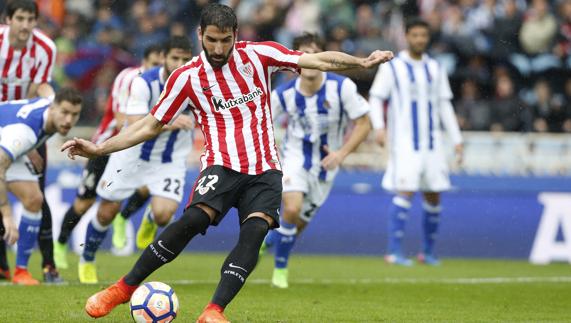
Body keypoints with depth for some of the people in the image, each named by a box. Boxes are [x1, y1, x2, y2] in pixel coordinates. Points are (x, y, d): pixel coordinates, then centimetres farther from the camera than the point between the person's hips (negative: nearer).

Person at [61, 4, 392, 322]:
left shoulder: (258, 54, 3)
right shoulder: (187, 77, 2)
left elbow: (318, 60, 1)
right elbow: (151, 125, 8)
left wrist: (362, 63, -13)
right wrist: (99, 149, 1)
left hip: (264, 170, 2)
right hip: (222, 165, -1)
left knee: (256, 230, -24)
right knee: (194, 219, -26)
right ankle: (124, 288, -14)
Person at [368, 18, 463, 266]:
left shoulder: (435, 69, 14)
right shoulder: (392, 67, 0)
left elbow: (445, 106, 17)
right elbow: (375, 99, -2)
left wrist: (457, 139, 12)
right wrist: (379, 127, -19)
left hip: (432, 143, 5)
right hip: (404, 142, -5)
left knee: (433, 196, 5)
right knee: (405, 191, -16)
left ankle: (428, 251, 18)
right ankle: (394, 251, -14)